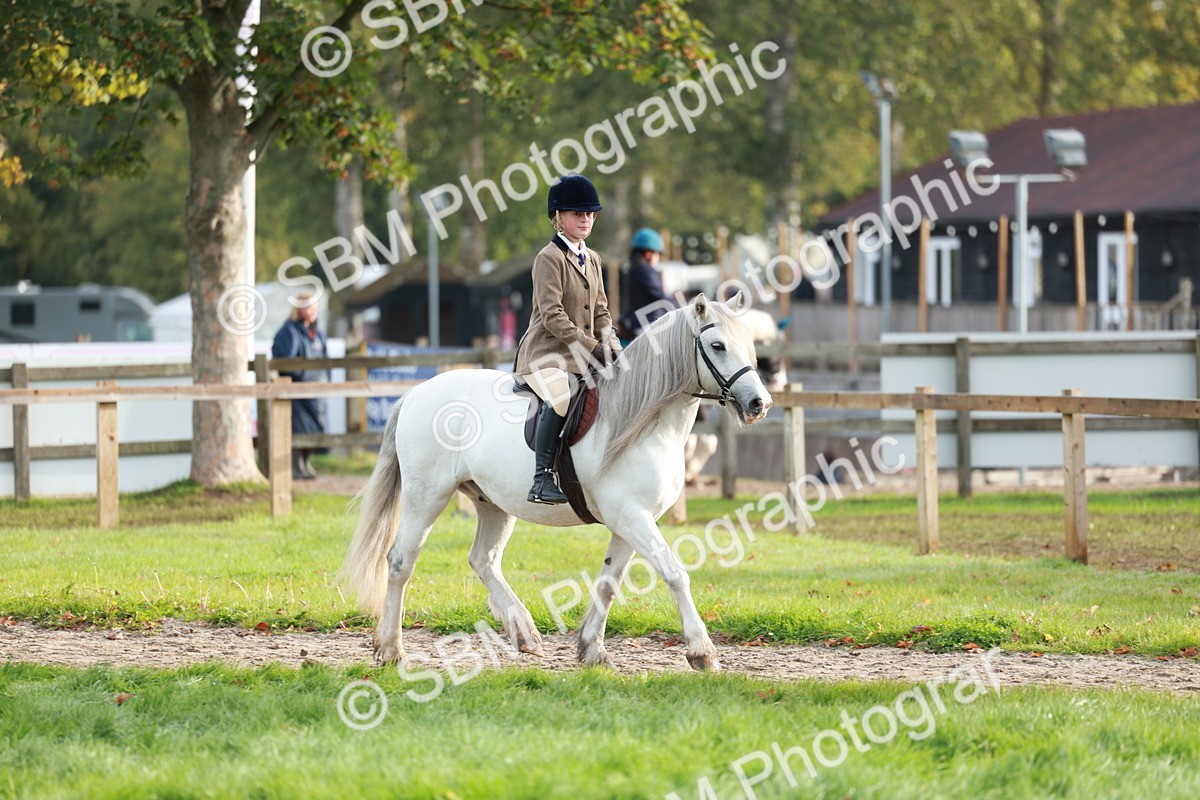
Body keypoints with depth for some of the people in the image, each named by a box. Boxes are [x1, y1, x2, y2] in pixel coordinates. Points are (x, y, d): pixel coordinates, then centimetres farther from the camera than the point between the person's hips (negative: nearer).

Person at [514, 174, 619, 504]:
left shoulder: (592, 260, 17)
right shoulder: (549, 258, -9)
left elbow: (601, 311, 20)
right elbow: (552, 316, -16)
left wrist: (609, 343, 1)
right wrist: (590, 346, -19)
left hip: (583, 356, 9)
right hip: (546, 353, -9)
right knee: (561, 398, -35)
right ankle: (542, 479, -34)